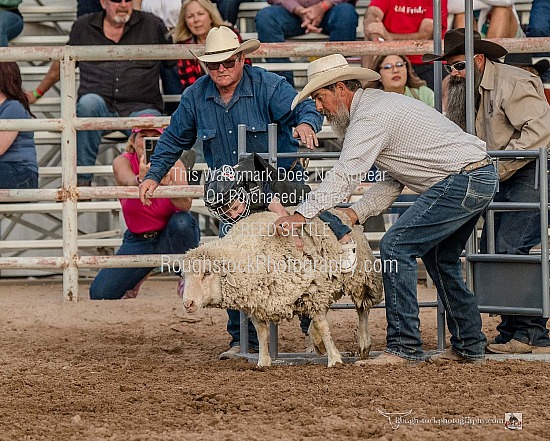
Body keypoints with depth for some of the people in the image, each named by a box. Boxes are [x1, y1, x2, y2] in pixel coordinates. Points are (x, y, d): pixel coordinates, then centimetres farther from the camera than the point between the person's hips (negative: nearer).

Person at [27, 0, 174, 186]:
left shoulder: (152, 25, 13)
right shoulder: (83, 27, 15)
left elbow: (176, 61, 16)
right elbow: (61, 65, 28)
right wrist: (36, 94, 34)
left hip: (140, 107, -1)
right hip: (101, 108, 1)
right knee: (89, 101, -36)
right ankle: (82, 179, -29)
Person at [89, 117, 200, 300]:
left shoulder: (173, 163, -17)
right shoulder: (122, 162, -14)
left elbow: (185, 205, -33)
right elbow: (128, 181, -39)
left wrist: (167, 184, -54)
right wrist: (140, 179, -64)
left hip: (170, 237, -2)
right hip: (138, 241, 2)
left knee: (182, 222, -37)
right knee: (99, 294, -12)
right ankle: (141, 274, 21)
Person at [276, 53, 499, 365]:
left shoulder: (369, 117, -13)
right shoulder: (378, 103, 20)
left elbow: (344, 176, -23)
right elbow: (394, 180, 19)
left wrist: (301, 214, -26)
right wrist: (357, 213, 9)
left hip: (461, 181, -11)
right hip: (482, 177, 11)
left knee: (397, 247, -11)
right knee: (439, 256, 21)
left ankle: (405, 348, -12)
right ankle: (470, 347, 25)